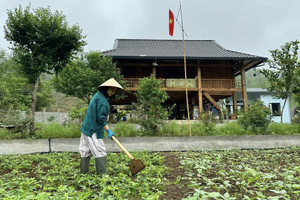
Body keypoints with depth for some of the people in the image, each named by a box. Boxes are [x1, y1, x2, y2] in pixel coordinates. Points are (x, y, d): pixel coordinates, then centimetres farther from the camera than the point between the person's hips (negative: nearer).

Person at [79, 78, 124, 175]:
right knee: (100, 152, -6)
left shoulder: (98, 95, 13)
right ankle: (102, 174, -3)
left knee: (86, 151, 13)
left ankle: (84, 173, 22)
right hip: (93, 129, -10)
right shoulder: (101, 99, -18)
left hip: (87, 127, 10)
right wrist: (108, 131, -17)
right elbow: (101, 118, -20)